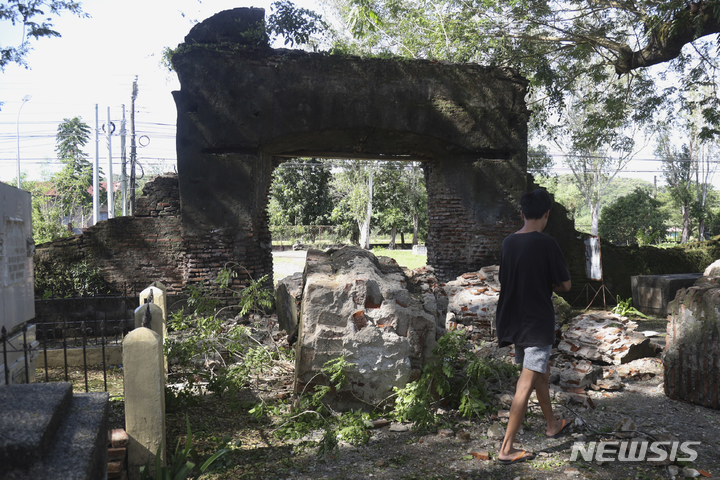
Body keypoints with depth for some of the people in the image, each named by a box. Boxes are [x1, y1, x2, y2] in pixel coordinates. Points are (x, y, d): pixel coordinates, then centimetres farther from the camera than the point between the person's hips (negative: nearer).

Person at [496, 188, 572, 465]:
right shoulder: (546, 244, -16)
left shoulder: (508, 242, 2)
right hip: (537, 323, -7)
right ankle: (507, 449, -2)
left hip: (512, 321, 7)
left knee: (541, 372, 25)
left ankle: (552, 424, 43)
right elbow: (565, 285, -9)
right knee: (527, 383, -3)